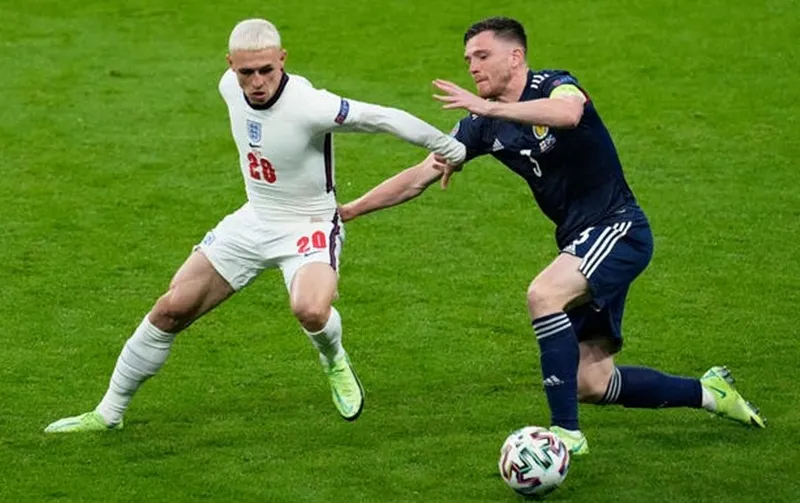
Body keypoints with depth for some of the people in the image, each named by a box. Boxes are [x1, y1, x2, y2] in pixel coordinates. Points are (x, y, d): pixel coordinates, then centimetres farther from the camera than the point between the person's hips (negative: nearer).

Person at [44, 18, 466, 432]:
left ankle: (334, 363, 3)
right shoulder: (230, 87, -10)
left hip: (308, 227, -6)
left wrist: (454, 151, -23)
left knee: (310, 310, -35)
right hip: (253, 220, 6)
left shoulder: (308, 107, -31)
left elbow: (385, 119, -28)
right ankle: (108, 413, 18)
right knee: (172, 308, 3)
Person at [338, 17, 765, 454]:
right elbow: (419, 177, 8)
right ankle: (708, 392, 26)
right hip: (578, 242, 8)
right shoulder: (484, 126, 5)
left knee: (543, 295, -32)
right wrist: (346, 211, 3)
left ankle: (566, 432, -26)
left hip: (617, 228, -8)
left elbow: (567, 112, -40)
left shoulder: (554, 85, -14)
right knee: (591, 385, 5)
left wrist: (489, 107, -45)